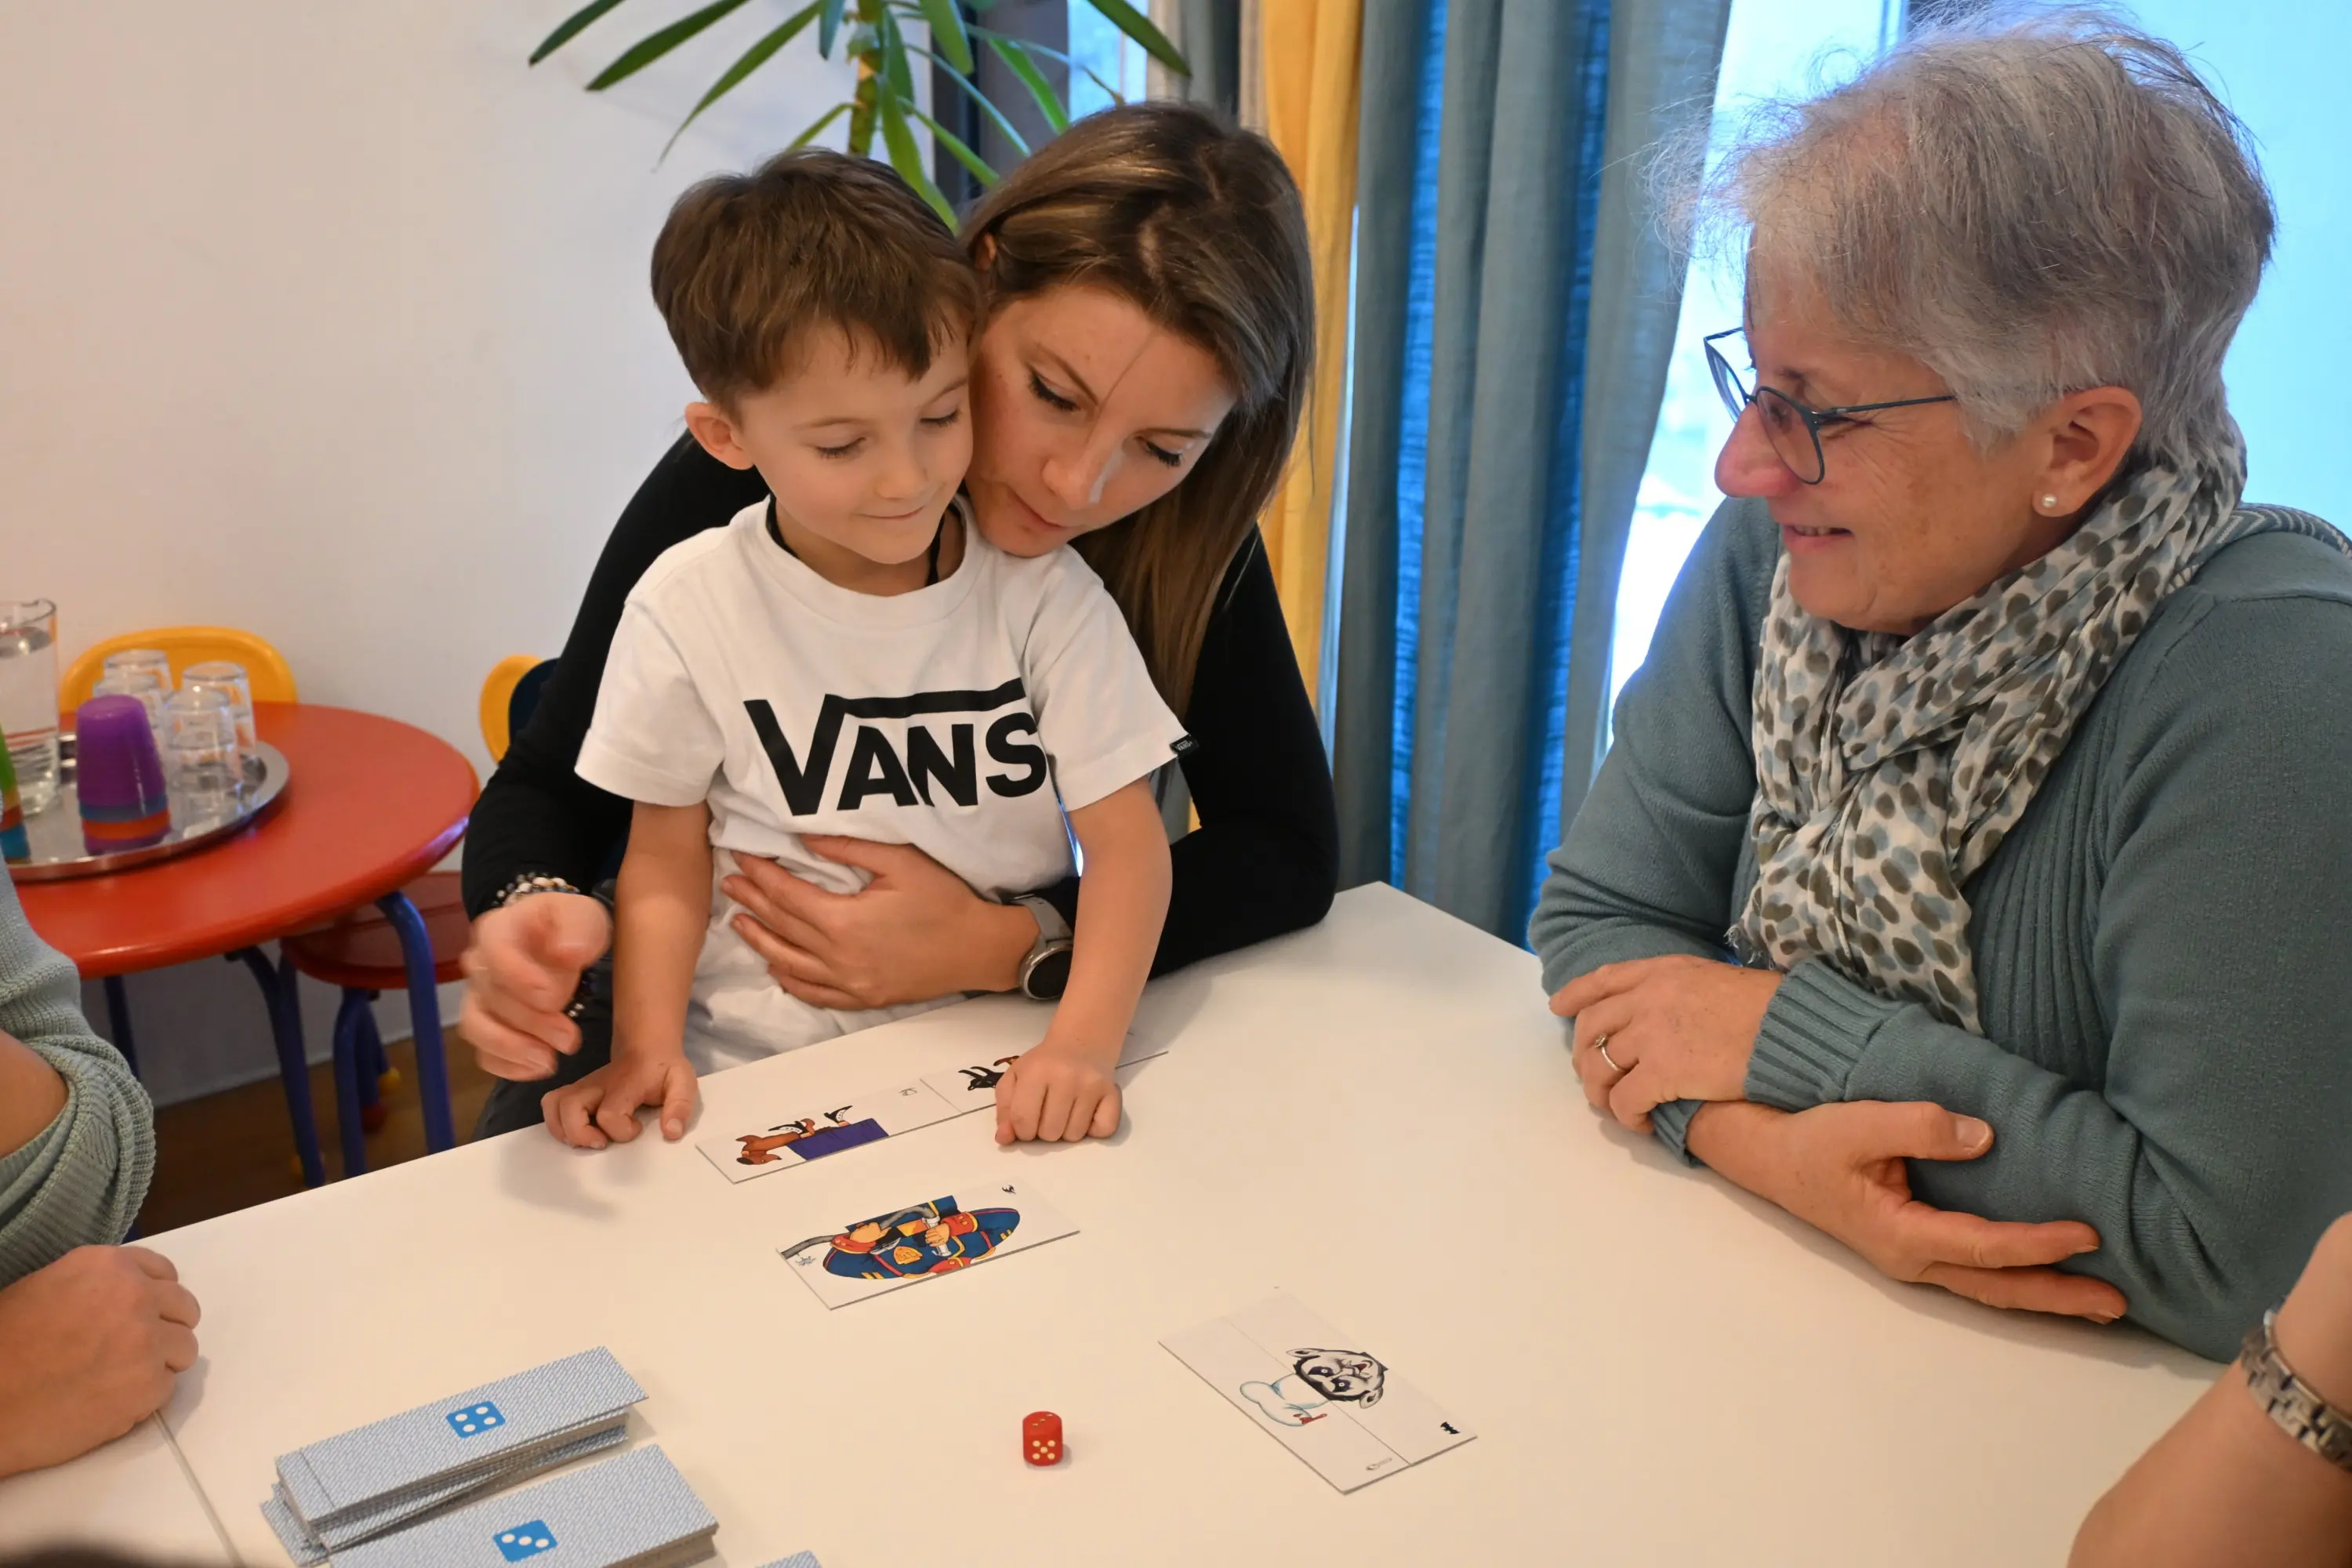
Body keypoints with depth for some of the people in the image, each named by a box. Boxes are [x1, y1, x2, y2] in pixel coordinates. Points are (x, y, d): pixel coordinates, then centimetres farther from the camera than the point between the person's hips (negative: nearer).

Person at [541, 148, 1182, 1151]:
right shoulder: (688, 610, -5)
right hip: (764, 1075, -2)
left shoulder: (1041, 589, -6)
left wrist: (1082, 1043, -22)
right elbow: (668, 858, 5)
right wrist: (647, 1050, -9)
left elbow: (1126, 841, -7)